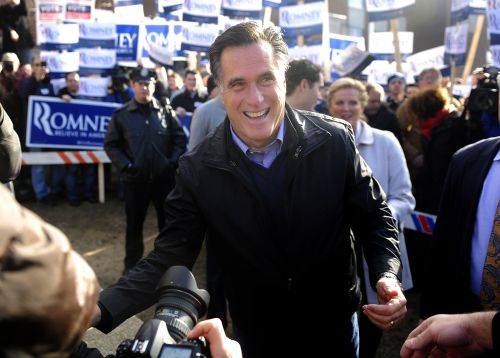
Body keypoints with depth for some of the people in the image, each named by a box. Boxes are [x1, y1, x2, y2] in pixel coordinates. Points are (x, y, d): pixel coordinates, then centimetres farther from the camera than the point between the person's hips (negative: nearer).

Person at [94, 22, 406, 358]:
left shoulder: (335, 140, -16)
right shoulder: (197, 170, -16)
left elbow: (374, 217, -4)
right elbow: (168, 259, -13)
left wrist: (387, 276, -23)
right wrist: (100, 309, -28)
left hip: (334, 323, 0)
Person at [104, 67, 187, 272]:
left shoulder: (166, 112, 2)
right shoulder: (121, 114, 0)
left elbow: (180, 139, 5)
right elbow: (111, 145, 2)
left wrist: (172, 163, -7)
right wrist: (125, 166, -9)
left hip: (164, 178, 1)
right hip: (135, 179, 0)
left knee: (168, 223, 10)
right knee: (134, 224, 12)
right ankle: (131, 266, 29)